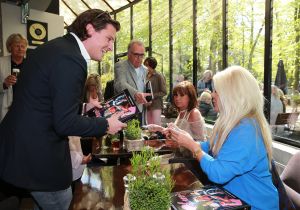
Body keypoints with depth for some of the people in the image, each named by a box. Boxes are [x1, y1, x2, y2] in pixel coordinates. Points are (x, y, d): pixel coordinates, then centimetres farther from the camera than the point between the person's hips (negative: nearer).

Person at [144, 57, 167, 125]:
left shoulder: (159, 76, -5)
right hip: (147, 105, 5)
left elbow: (164, 92, -6)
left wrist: (152, 96, -15)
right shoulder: (146, 76, 10)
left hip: (156, 105, -5)